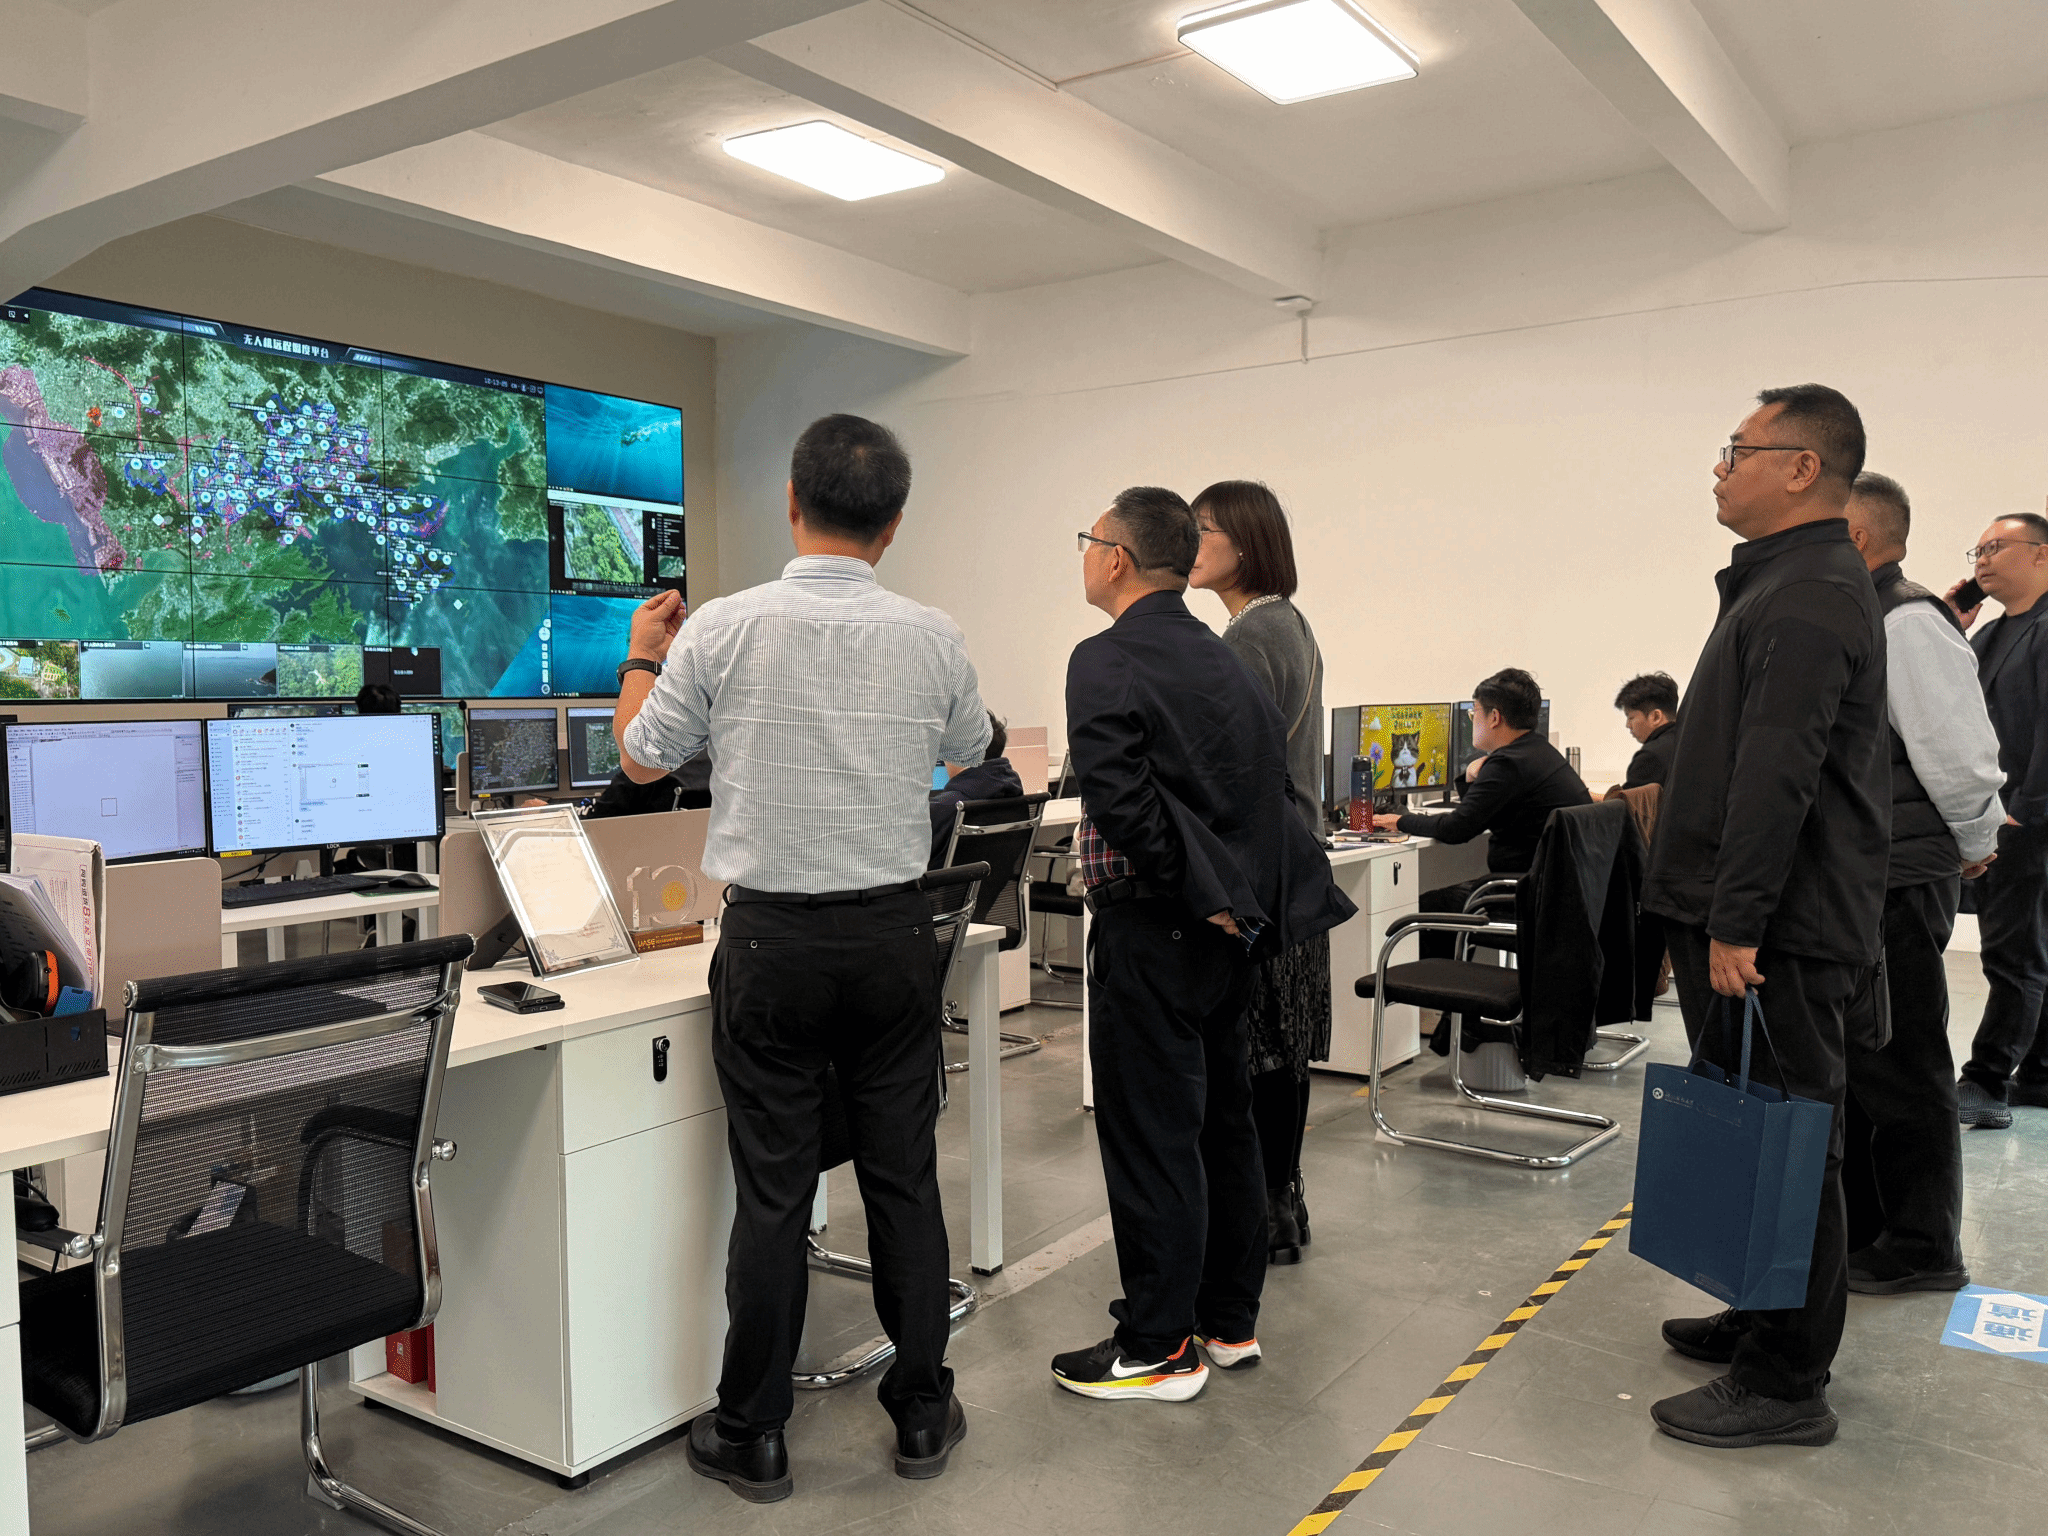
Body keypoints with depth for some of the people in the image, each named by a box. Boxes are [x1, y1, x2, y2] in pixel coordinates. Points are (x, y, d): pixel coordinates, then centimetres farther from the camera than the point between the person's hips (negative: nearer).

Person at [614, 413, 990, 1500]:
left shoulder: (723, 630, -9)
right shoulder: (932, 639, -3)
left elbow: (641, 758, 5)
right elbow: (968, 749, 17)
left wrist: (643, 655, 22)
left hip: (772, 936, -2)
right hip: (893, 931, 2)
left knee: (774, 1192, 7)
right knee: (904, 1178, 12)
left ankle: (752, 1439, 21)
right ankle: (922, 1414, 26)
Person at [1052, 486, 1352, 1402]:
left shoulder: (1106, 662, -13)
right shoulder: (1222, 660, 12)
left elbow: (1123, 801, -23)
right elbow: (1273, 776, 10)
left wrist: (1197, 894, -15)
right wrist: (1234, 893, 7)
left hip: (1153, 928, -9)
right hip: (1230, 925, 9)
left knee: (1149, 1137, 1)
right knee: (1223, 1123, 16)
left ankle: (1160, 1351, 11)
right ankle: (1231, 1321, 29)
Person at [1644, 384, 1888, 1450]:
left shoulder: (1807, 600, -16)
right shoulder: (1790, 584, 19)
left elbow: (1775, 782, -24)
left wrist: (1738, 924, -23)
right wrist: (1715, 916, 23)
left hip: (1778, 934, -11)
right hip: (1760, 920, 11)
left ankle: (1784, 1385, 7)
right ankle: (1768, 1321, 31)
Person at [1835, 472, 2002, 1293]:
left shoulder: (1910, 625, -16)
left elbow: (1959, 751, -19)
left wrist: (1975, 848, -5)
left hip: (1895, 886, -10)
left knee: (1901, 1071, 1)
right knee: (1853, 1066, 17)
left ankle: (1921, 1251, 15)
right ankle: (1863, 1232, 31)